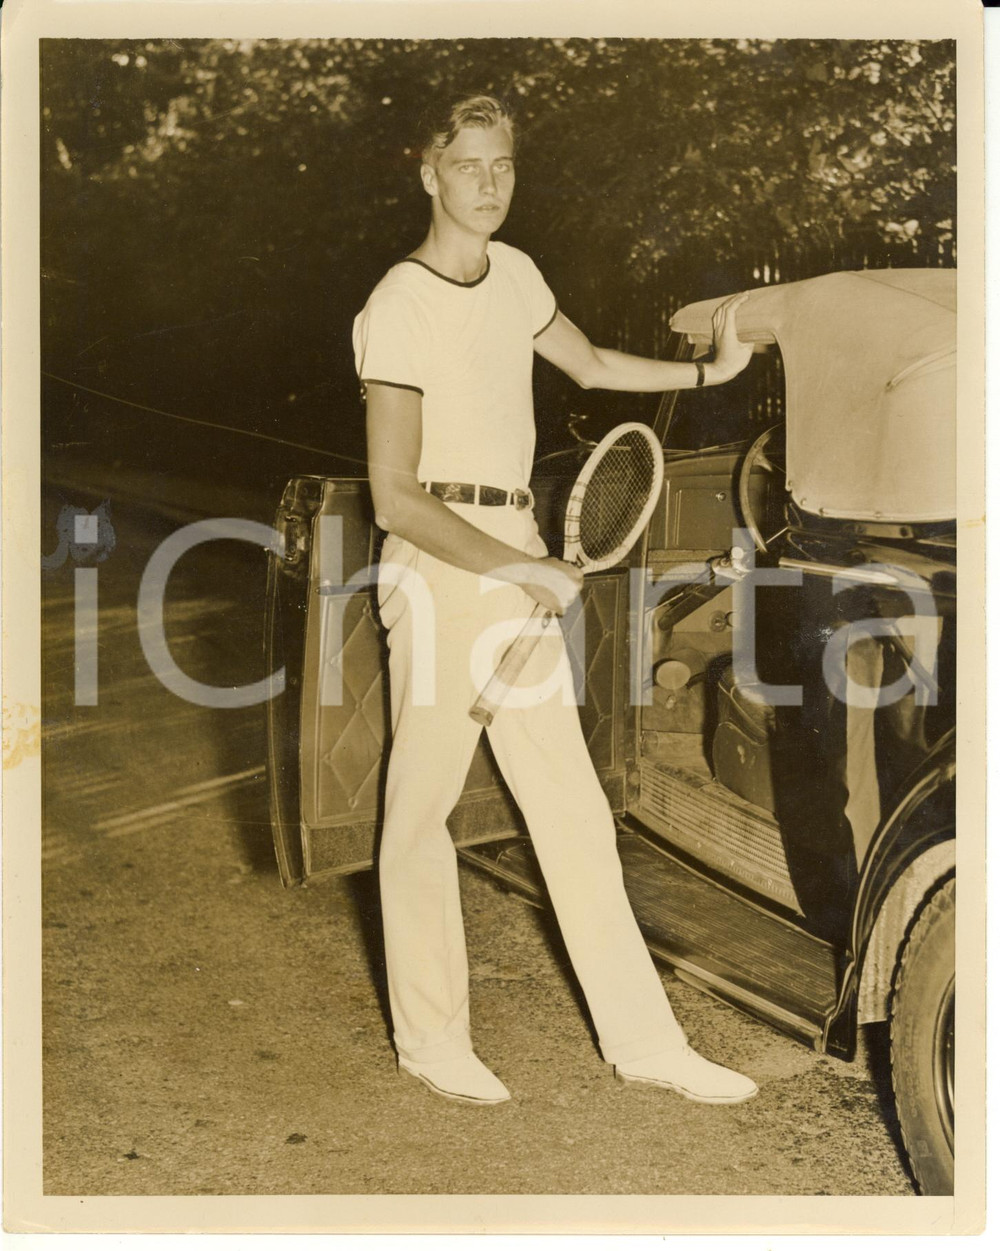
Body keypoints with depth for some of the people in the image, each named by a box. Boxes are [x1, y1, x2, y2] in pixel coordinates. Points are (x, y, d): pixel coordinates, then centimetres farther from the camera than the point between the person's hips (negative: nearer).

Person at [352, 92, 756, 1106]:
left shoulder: (512, 274, 9)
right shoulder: (402, 308, -14)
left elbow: (590, 364, 29)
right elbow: (394, 497, -18)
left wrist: (707, 371, 25)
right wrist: (521, 568, -20)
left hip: (517, 563, 8)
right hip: (441, 566, -8)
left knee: (573, 811, 9)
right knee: (421, 811, 4)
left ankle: (642, 1042, 18)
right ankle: (428, 1039, 21)